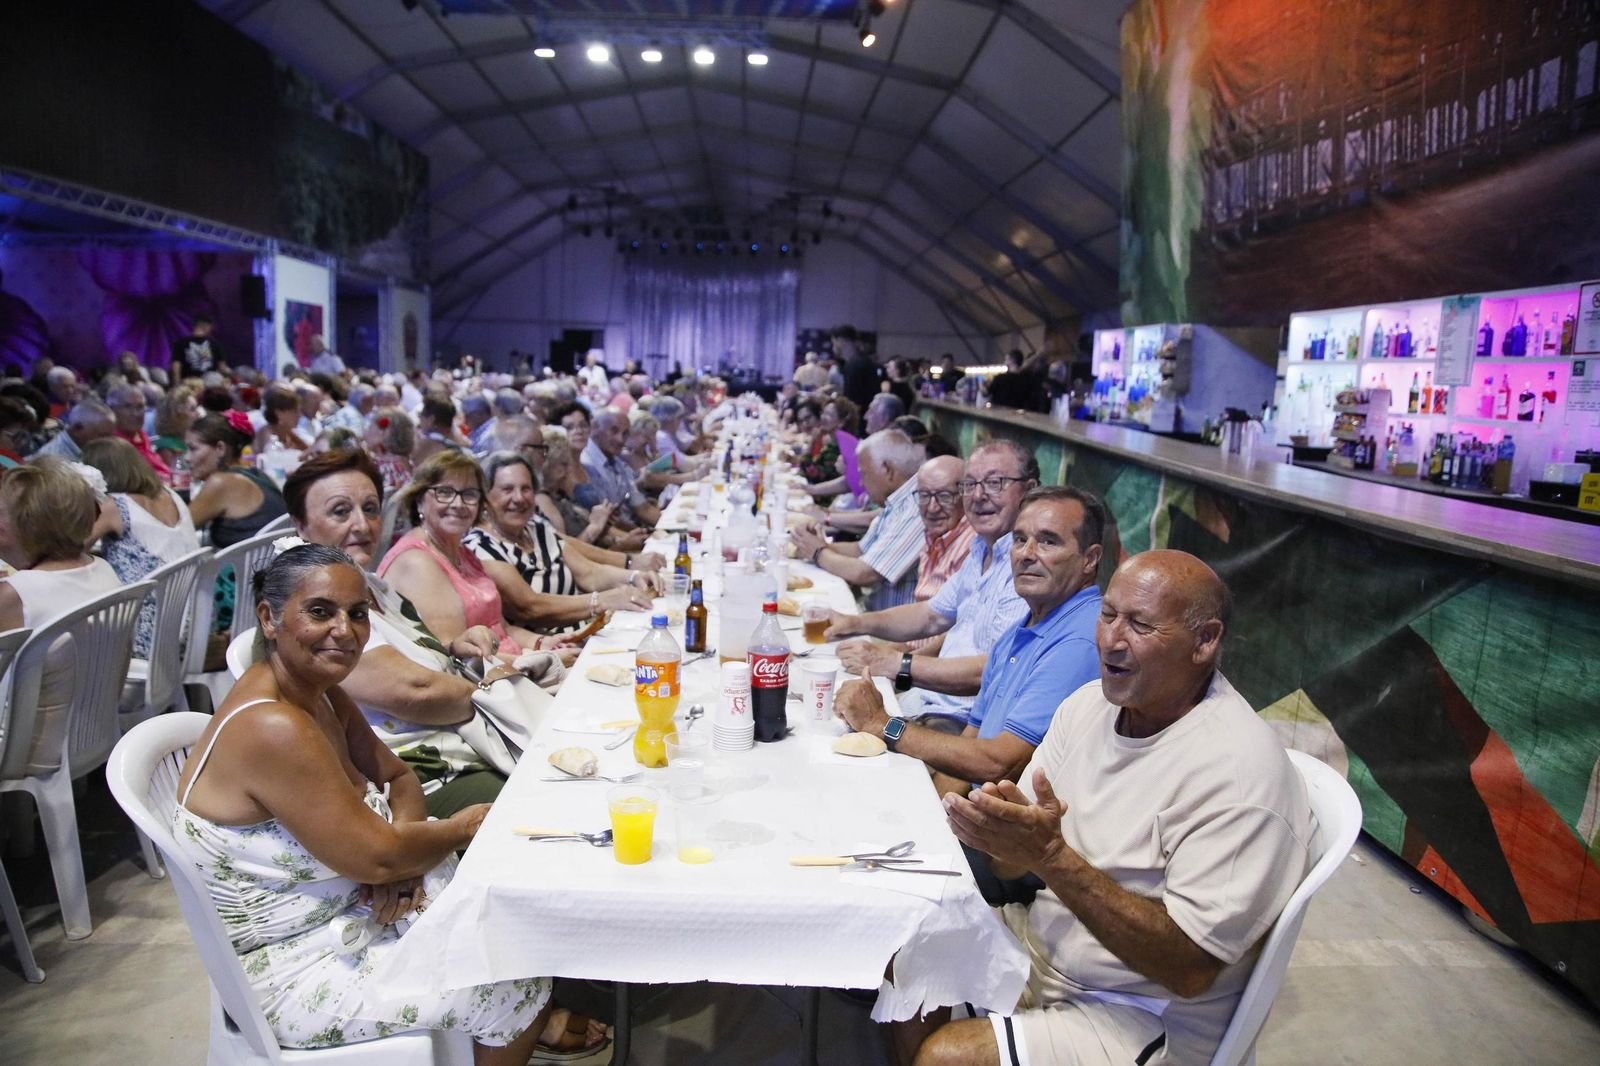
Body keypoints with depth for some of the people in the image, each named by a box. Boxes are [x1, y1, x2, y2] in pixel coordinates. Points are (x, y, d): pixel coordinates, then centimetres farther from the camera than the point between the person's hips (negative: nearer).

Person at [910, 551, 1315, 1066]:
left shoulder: (1238, 769, -24)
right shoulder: (1089, 703, -1)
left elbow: (1190, 970, -25)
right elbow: (1015, 863, 3)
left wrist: (1053, 857, -32)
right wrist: (1003, 828, -22)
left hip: (1151, 1018, -7)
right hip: (1046, 939, 7)